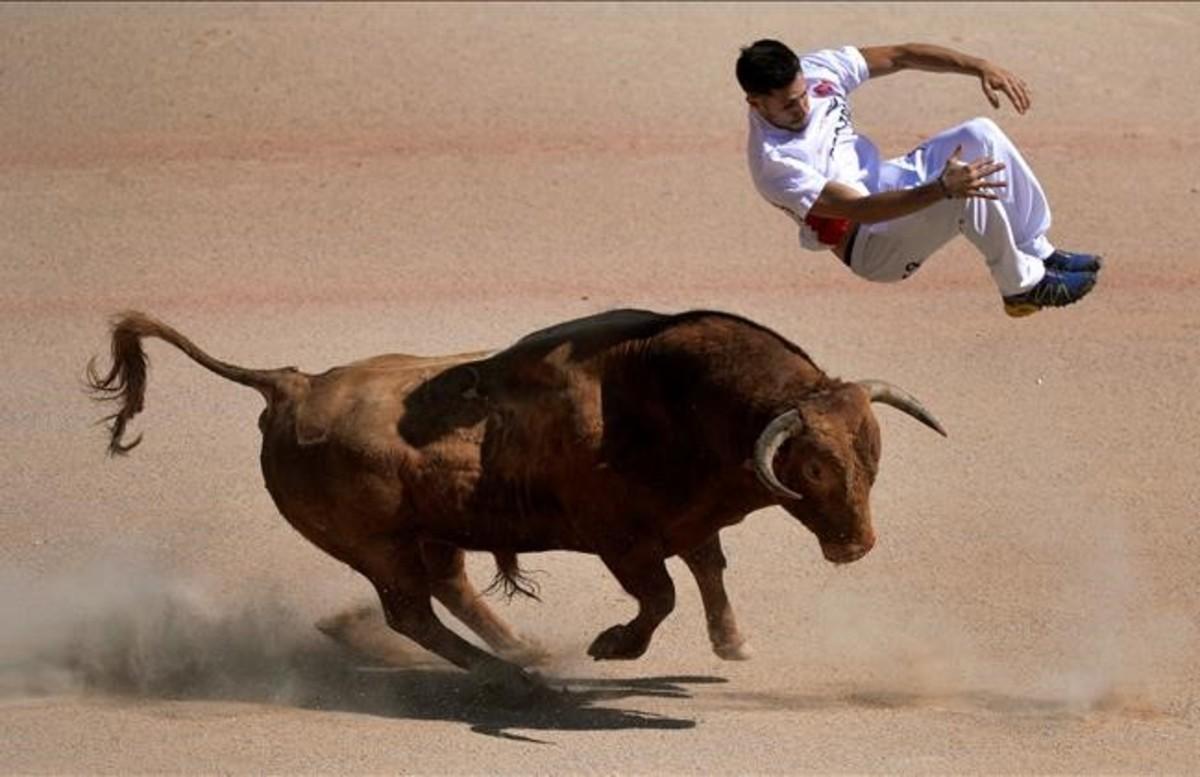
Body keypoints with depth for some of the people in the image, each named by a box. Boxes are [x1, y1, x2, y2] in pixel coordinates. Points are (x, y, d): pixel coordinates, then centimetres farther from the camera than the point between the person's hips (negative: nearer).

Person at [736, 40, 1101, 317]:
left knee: (980, 135, -8)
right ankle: (1023, 286, -10)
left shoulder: (817, 70, -11)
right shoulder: (774, 164, -31)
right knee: (967, 196, -30)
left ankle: (1038, 253, 4)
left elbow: (900, 56, -6)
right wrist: (943, 188, -46)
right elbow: (861, 210, -36)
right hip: (870, 246, -8)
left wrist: (979, 67, -18)